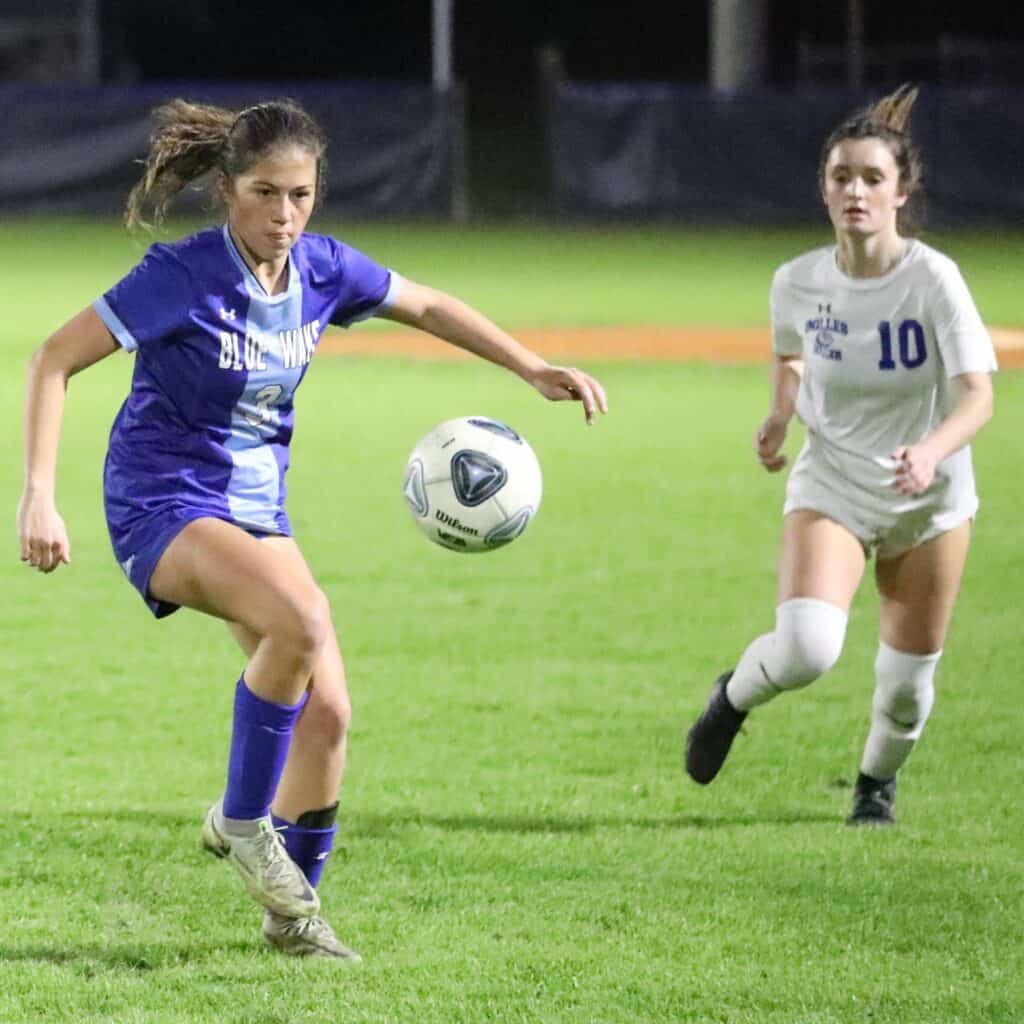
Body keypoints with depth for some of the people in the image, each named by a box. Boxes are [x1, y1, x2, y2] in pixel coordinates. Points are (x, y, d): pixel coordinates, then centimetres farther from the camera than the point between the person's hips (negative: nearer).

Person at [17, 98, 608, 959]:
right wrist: (38, 495, -24)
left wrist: (535, 370, 11)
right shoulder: (182, 276, -20)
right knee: (301, 620, -33)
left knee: (327, 711, -1)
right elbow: (56, 361, -17)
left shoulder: (323, 270, -3)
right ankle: (242, 819, -13)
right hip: (163, 502, -6)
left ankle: (295, 910, 17)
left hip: (256, 506, 7)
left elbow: (425, 306, 15)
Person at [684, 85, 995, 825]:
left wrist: (931, 451, -47)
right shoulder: (799, 281, -9)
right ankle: (734, 698, 10)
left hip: (930, 499, 0)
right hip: (832, 486, 0)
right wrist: (781, 413, -2)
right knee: (806, 645, -25)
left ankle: (878, 783, 41)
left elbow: (977, 397, -29)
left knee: (909, 679, 9)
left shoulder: (933, 279, -20)